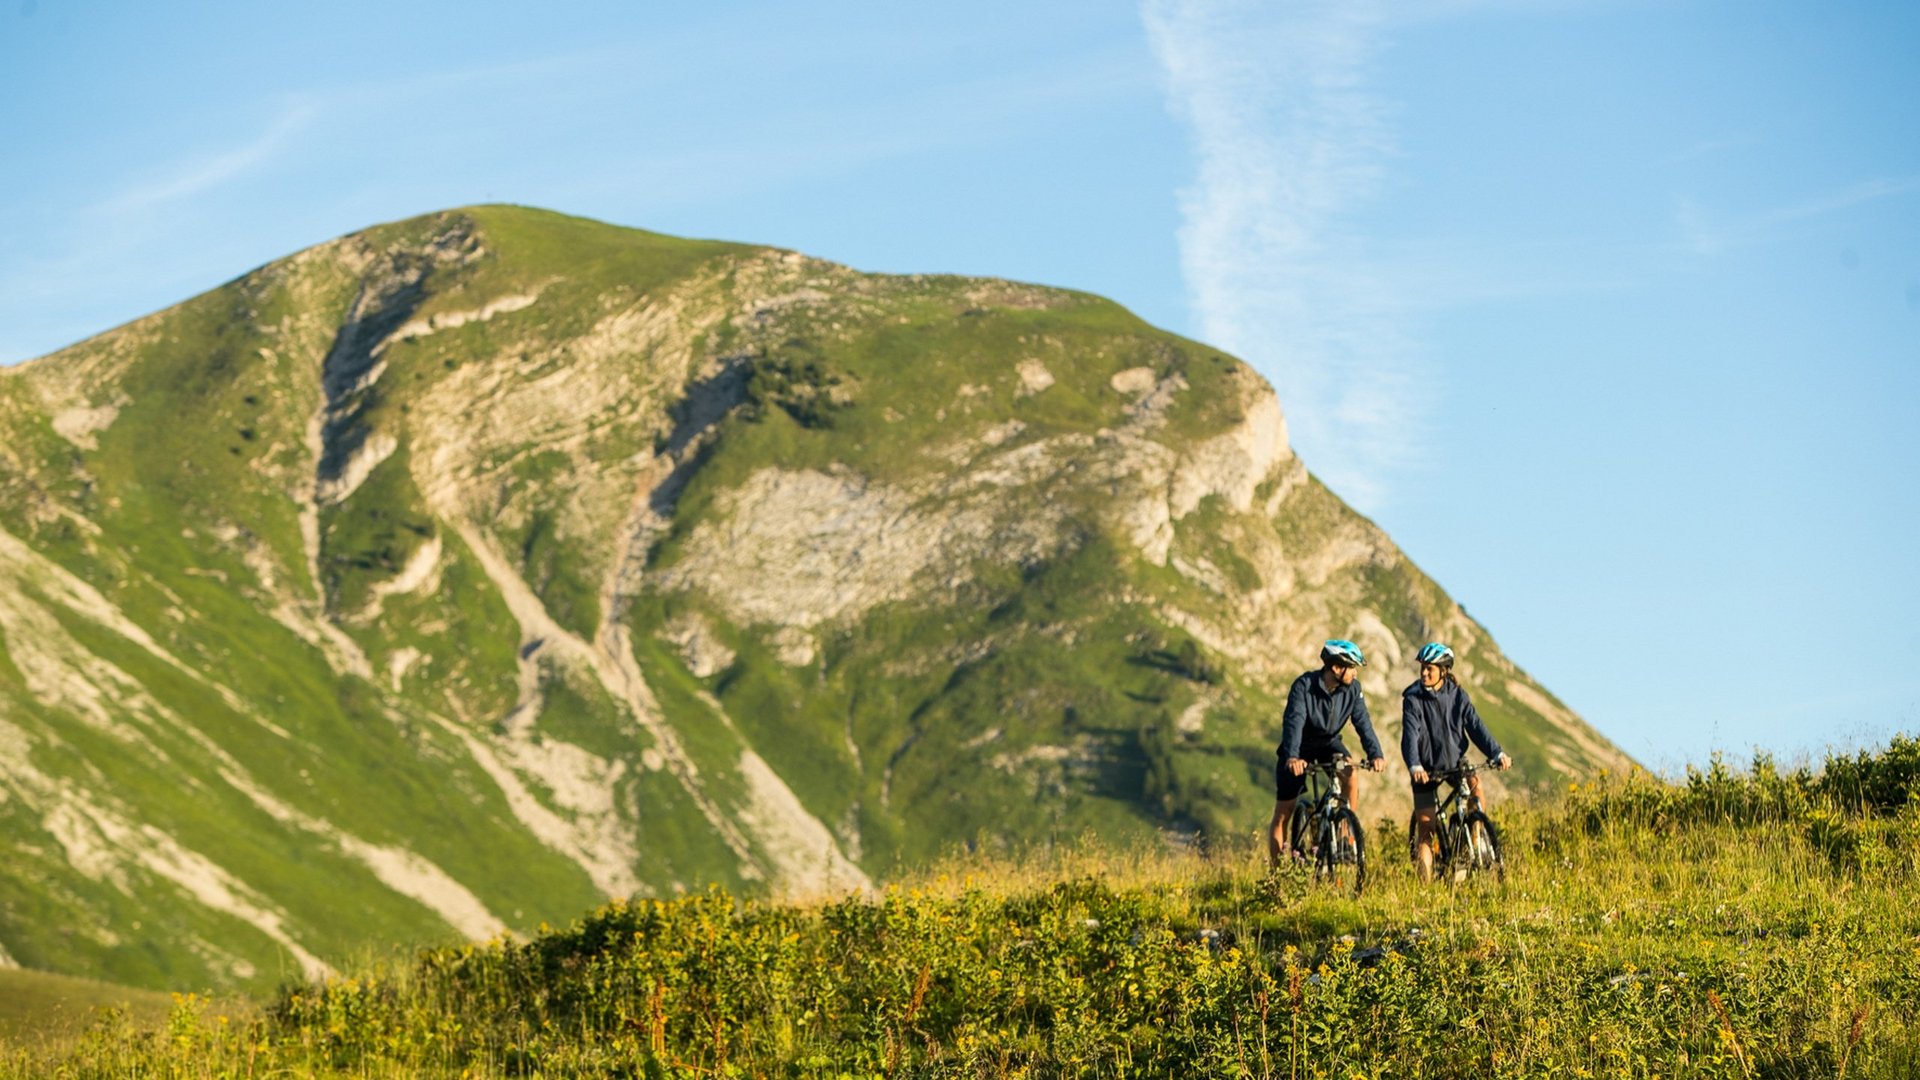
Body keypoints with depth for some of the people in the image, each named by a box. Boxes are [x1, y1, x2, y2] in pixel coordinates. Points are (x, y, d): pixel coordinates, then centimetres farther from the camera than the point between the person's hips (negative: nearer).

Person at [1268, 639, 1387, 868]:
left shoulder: (1352, 689, -15)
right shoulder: (1304, 686, -27)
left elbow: (1363, 722, -22)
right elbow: (1294, 721, -38)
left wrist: (1375, 753, -39)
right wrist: (1292, 757, -54)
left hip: (1328, 743, 3)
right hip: (1300, 749, -3)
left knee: (1348, 770, -31)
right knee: (1282, 814, -3)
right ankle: (1275, 869, 7)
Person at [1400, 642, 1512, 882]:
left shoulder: (1458, 695, -2)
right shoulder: (1413, 699, -10)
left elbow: (1475, 725, -8)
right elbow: (1410, 735, -21)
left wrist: (1497, 753, -22)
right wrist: (1414, 766, -38)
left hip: (1455, 762, 2)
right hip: (1427, 769, -2)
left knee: (1474, 783, -30)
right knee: (1425, 827, -5)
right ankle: (1425, 884, 2)